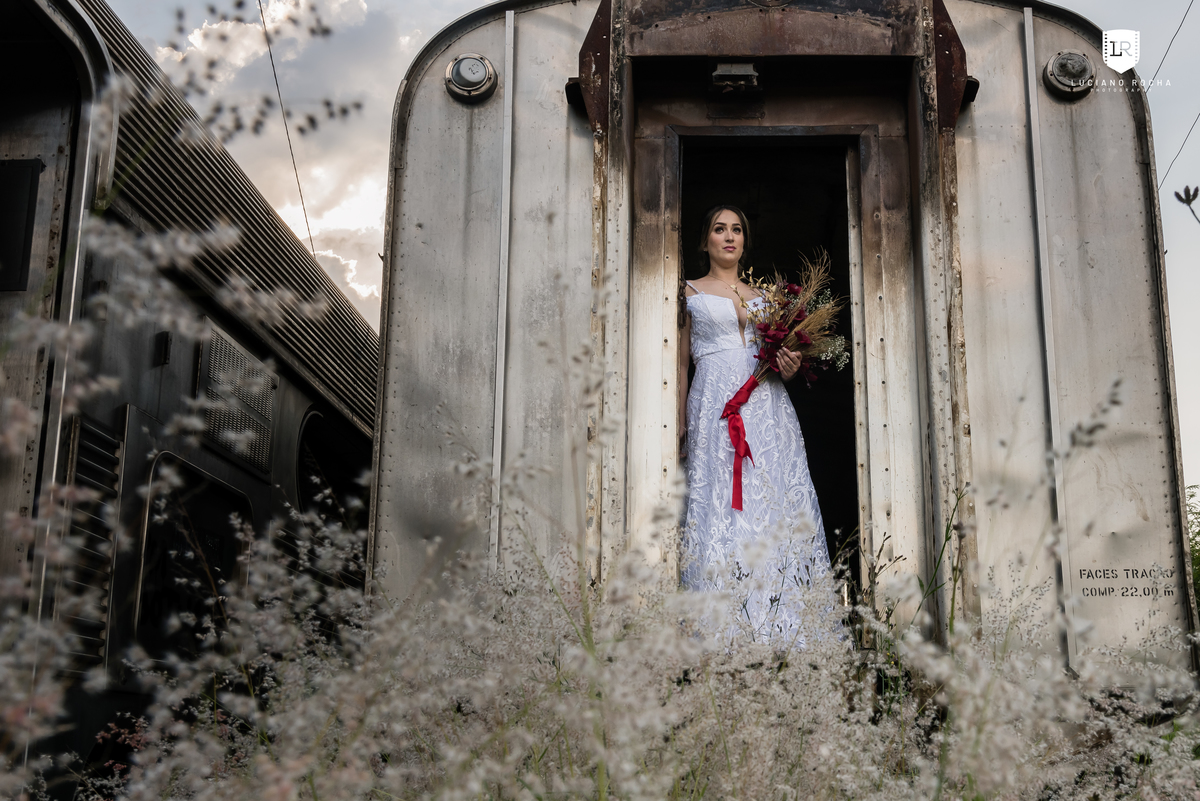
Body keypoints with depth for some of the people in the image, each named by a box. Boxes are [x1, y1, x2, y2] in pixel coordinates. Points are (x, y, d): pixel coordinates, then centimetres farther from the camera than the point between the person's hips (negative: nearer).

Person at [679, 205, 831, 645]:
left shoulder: (761, 296, 22)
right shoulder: (691, 292, 12)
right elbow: (681, 362, 8)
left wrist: (790, 368, 0)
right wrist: (679, 426, -1)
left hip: (768, 404, 3)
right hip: (715, 403, -3)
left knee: (775, 502, -5)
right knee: (721, 504, -10)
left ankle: (783, 624, -3)